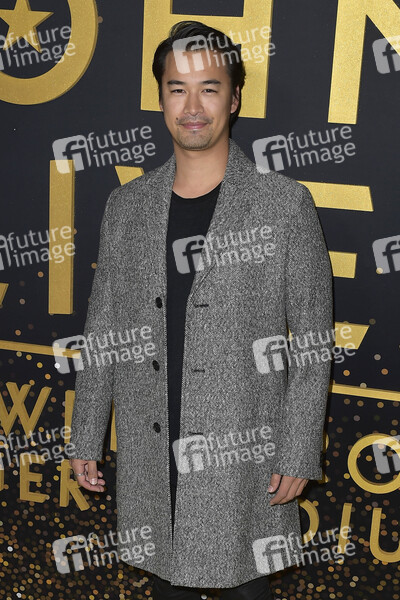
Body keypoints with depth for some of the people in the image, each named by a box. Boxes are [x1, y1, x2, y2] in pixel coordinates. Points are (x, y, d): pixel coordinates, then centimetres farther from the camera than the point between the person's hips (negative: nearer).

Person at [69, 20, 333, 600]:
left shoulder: (285, 204, -8)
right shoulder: (126, 206, 3)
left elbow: (312, 340, -6)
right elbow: (102, 331, 8)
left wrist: (299, 454, -9)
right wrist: (86, 439, 8)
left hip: (243, 455, -3)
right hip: (150, 456, 3)